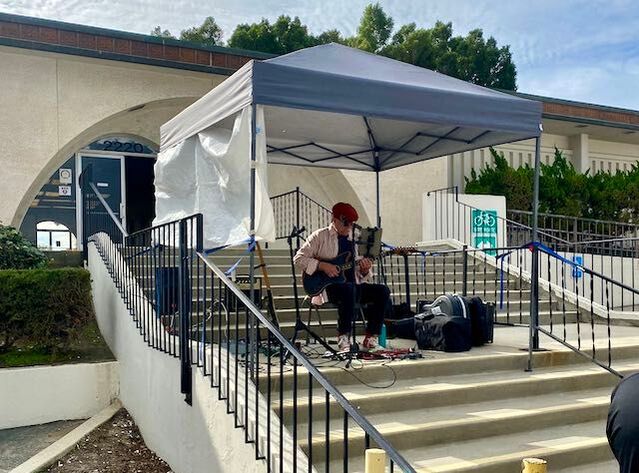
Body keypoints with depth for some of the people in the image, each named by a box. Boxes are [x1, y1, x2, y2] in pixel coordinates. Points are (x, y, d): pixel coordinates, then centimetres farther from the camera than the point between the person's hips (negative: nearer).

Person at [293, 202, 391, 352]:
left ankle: (371, 339, -11)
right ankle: (343, 338, -24)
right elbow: (298, 259, -6)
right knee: (349, 289, -38)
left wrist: (365, 270, -6)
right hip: (327, 287, -6)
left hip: (353, 286, 6)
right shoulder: (320, 236, 2)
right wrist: (322, 266, -17)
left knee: (382, 291, -16)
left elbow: (360, 276, 19)